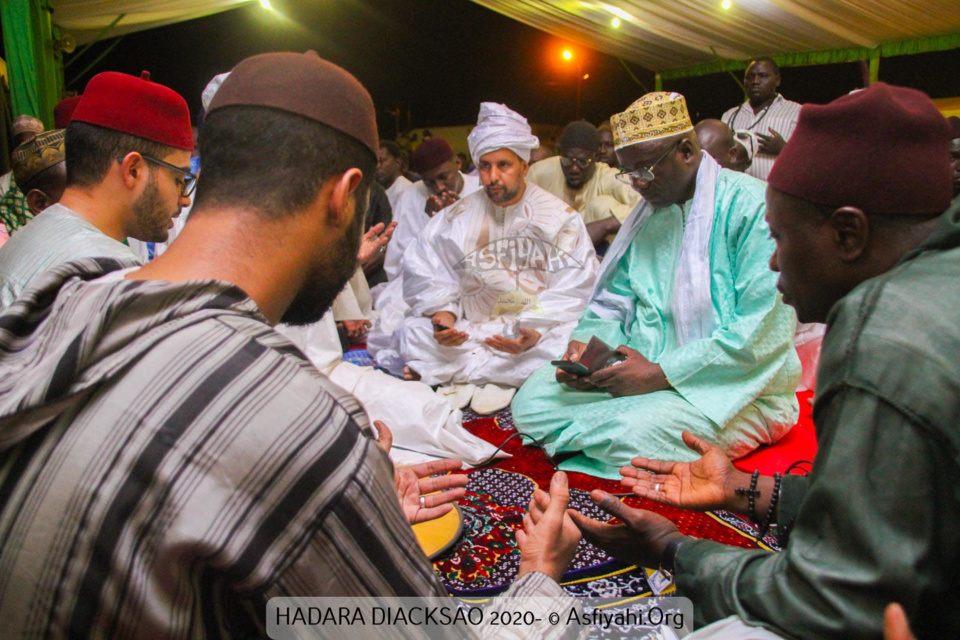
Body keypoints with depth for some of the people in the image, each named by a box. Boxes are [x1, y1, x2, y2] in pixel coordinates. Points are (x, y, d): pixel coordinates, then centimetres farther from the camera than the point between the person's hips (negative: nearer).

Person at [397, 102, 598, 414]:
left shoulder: (560, 218, -3)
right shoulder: (458, 216, 6)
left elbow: (572, 292, -10)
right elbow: (426, 273, 2)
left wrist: (534, 333, -27)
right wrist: (442, 314, -19)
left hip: (537, 333, -1)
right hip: (470, 330, 2)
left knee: (570, 345, -33)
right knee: (413, 330, -20)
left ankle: (461, 374, -18)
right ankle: (504, 380, -19)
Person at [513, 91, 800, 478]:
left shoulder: (751, 206, -12)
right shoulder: (648, 212, 14)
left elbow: (762, 332, -19)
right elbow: (615, 298, 17)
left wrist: (661, 373, -21)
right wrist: (585, 342, -6)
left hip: (732, 388, -6)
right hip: (650, 370, 7)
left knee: (632, 435, -35)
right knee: (531, 401, -10)